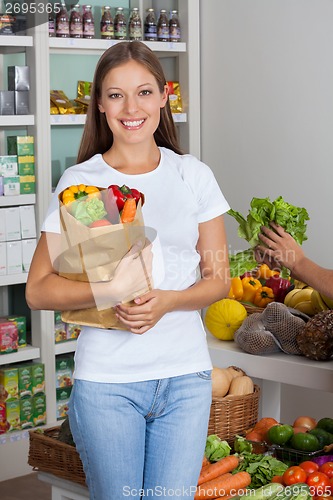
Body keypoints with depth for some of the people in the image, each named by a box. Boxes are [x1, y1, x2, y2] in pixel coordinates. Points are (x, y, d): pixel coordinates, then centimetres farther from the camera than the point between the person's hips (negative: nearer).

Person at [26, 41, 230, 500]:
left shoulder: (194, 175, 4)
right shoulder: (79, 182, -2)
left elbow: (219, 279, 6)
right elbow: (37, 290, -4)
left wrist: (167, 301, -14)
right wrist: (110, 291, -21)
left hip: (185, 375, 2)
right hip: (107, 380, -1)